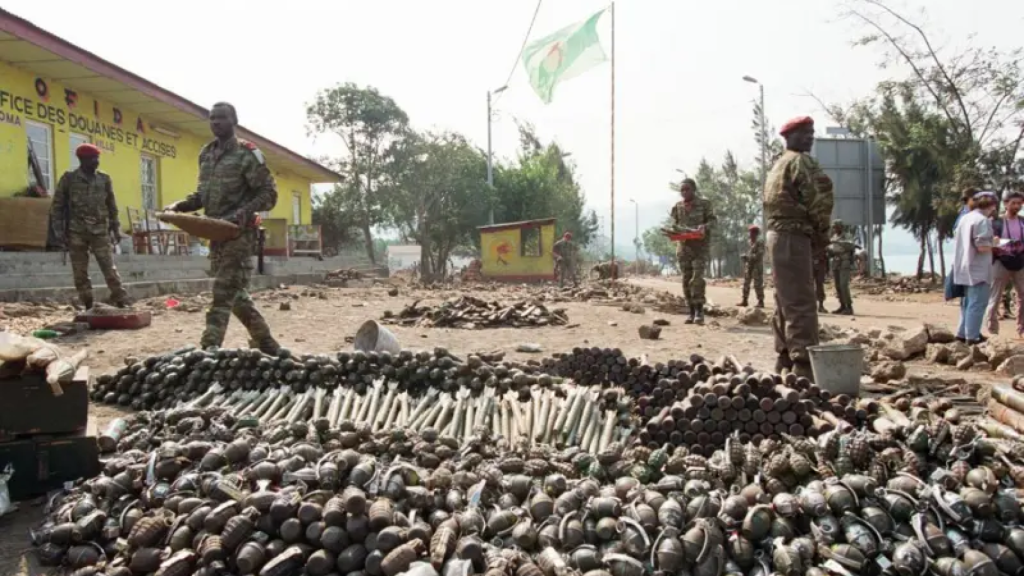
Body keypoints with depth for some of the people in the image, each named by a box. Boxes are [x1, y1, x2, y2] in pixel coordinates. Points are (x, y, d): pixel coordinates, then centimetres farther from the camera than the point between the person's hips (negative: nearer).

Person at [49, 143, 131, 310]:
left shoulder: (104, 179, 7)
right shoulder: (68, 178, 2)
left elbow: (112, 206, 14)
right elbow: (57, 206, 4)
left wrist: (116, 229, 10)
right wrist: (59, 231, -2)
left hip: (100, 231, 0)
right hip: (76, 233, 0)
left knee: (110, 269, -6)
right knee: (80, 273, 2)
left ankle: (122, 303, -6)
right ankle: (88, 307, 9)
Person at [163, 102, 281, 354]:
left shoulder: (247, 154, -8)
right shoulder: (206, 153, 15)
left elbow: (269, 193, -10)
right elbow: (204, 194, 22)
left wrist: (244, 211, -25)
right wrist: (180, 205, 5)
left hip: (239, 233, -8)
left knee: (224, 292, -11)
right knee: (234, 291, 12)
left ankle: (208, 349, -13)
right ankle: (265, 342, 24)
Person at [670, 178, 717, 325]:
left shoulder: (704, 203, 1)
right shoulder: (677, 207, 9)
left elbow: (713, 219, 2)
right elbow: (675, 225, 8)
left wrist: (704, 226, -20)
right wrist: (689, 230, -11)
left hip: (700, 246, -3)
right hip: (684, 246, 3)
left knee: (697, 278, -15)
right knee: (686, 280, 2)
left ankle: (699, 311, -13)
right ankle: (692, 312, 8)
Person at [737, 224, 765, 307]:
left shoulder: (760, 242, -9)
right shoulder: (749, 241, 13)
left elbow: (760, 254, -16)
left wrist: (749, 257, -20)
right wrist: (745, 257, 5)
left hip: (757, 265, -7)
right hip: (749, 265, 7)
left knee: (758, 284, -7)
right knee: (746, 283, 7)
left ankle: (761, 301, -2)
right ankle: (744, 300, 13)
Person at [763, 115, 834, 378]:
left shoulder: (778, 164, 21)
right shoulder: (801, 161, -8)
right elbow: (821, 190, -21)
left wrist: (813, 229, 15)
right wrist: (821, 229, -7)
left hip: (778, 235, 10)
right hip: (793, 237, -10)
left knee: (785, 301, 14)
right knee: (801, 303, -11)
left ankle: (785, 358, 20)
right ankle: (805, 364, -13)